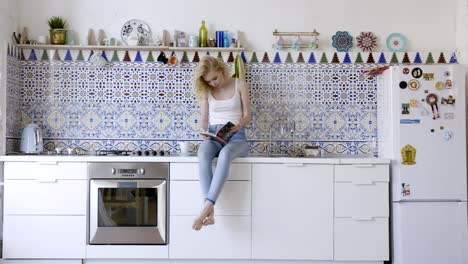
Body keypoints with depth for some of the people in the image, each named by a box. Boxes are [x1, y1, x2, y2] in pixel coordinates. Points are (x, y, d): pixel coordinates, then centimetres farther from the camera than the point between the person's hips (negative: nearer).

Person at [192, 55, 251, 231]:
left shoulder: (240, 85, 6)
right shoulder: (206, 91, 12)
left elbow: (247, 116, 5)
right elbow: (204, 119, 13)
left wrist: (239, 125, -17)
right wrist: (204, 134, -9)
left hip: (236, 136, -2)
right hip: (213, 136, 2)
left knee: (225, 154, -41)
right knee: (203, 154, -37)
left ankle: (207, 207, -45)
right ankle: (210, 210, -44)